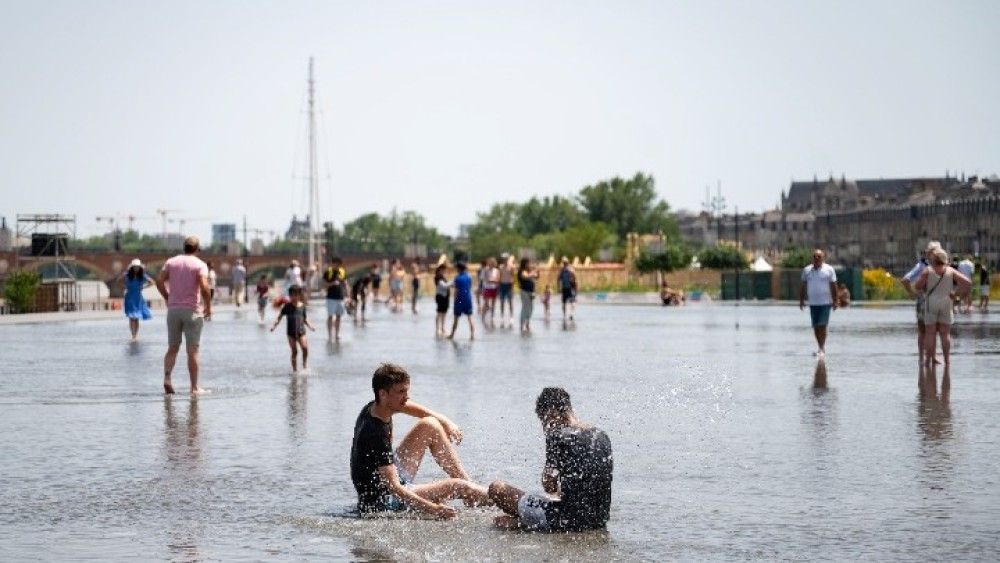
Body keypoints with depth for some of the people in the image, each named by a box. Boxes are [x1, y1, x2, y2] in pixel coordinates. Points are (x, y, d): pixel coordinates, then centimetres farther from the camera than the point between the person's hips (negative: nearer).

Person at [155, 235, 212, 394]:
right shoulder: (200, 265, -5)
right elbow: (204, 287, -17)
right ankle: (194, 387, 3)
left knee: (172, 348, 11)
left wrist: (167, 298, 10)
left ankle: (167, 378, -10)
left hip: (173, 309, 3)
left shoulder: (171, 262, 6)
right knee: (192, 350, 2)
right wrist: (208, 307, -6)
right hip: (192, 310, -3)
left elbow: (159, 281, -2)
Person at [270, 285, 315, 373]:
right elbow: (280, 317, 2)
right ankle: (295, 369, 8)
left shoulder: (302, 306, 5)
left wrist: (309, 326, 1)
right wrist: (274, 325, -10)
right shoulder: (287, 307, -1)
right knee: (294, 351, -1)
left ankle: (305, 366, 3)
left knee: (305, 348, -14)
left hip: (301, 331, 1)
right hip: (291, 332, -1)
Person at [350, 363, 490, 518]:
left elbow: (416, 409, 19)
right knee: (458, 487, -17)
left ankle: (469, 483, 12)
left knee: (429, 426, 8)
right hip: (380, 503, -10)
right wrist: (432, 509, -47)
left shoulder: (373, 408, -4)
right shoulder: (376, 434, -32)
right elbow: (393, 487, -38)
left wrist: (446, 423, 7)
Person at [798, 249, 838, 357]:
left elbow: (833, 286, 0)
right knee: (816, 327, 7)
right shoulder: (806, 270, 7)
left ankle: (822, 349, -9)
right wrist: (801, 300, 6)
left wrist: (835, 301, -4)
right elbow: (803, 286, 11)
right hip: (813, 303, 4)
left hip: (825, 302, -4)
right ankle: (821, 348, 18)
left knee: (822, 325, -12)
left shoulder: (829, 270, -1)